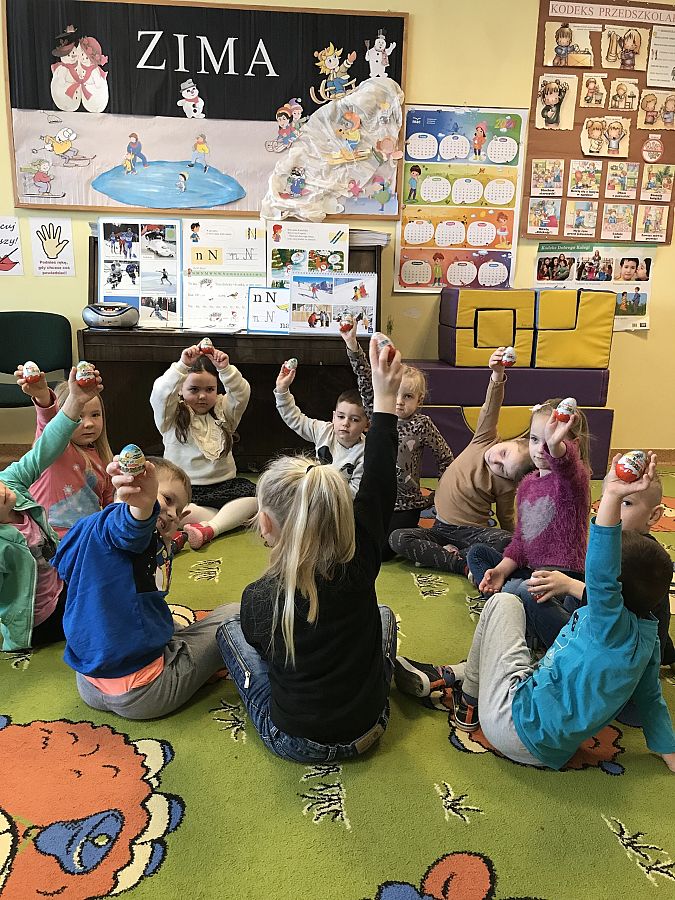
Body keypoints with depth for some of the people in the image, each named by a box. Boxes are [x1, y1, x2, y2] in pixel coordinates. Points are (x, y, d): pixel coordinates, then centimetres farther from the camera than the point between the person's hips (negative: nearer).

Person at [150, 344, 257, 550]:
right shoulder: (172, 416, 1)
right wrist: (182, 365, -31)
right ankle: (233, 519, -28)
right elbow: (160, 393, -19)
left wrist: (225, 369, -24)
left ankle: (209, 529, -37)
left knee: (255, 496, -25)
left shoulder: (223, 411, 9)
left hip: (223, 485, 3)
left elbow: (242, 393, -8)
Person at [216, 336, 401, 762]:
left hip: (295, 740, -2)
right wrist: (385, 400, -9)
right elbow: (379, 488, -13)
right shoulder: (358, 566, -25)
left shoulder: (258, 599, -27)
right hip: (367, 731, 2)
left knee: (229, 630, 19)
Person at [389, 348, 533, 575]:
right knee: (398, 539, -22)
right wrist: (497, 375, -36)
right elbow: (491, 408, -21)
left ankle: (452, 555, -20)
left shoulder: (505, 485, -10)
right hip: (442, 529, 3)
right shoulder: (485, 440, -6)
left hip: (474, 532, -3)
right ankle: (462, 564, -21)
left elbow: (506, 520, 3)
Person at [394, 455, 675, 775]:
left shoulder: (615, 626, -26)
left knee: (504, 603, -2)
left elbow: (601, 574, -45)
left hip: (518, 722, -10)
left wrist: (612, 497, -54)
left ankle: (468, 704, 11)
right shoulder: (647, 638, 1)